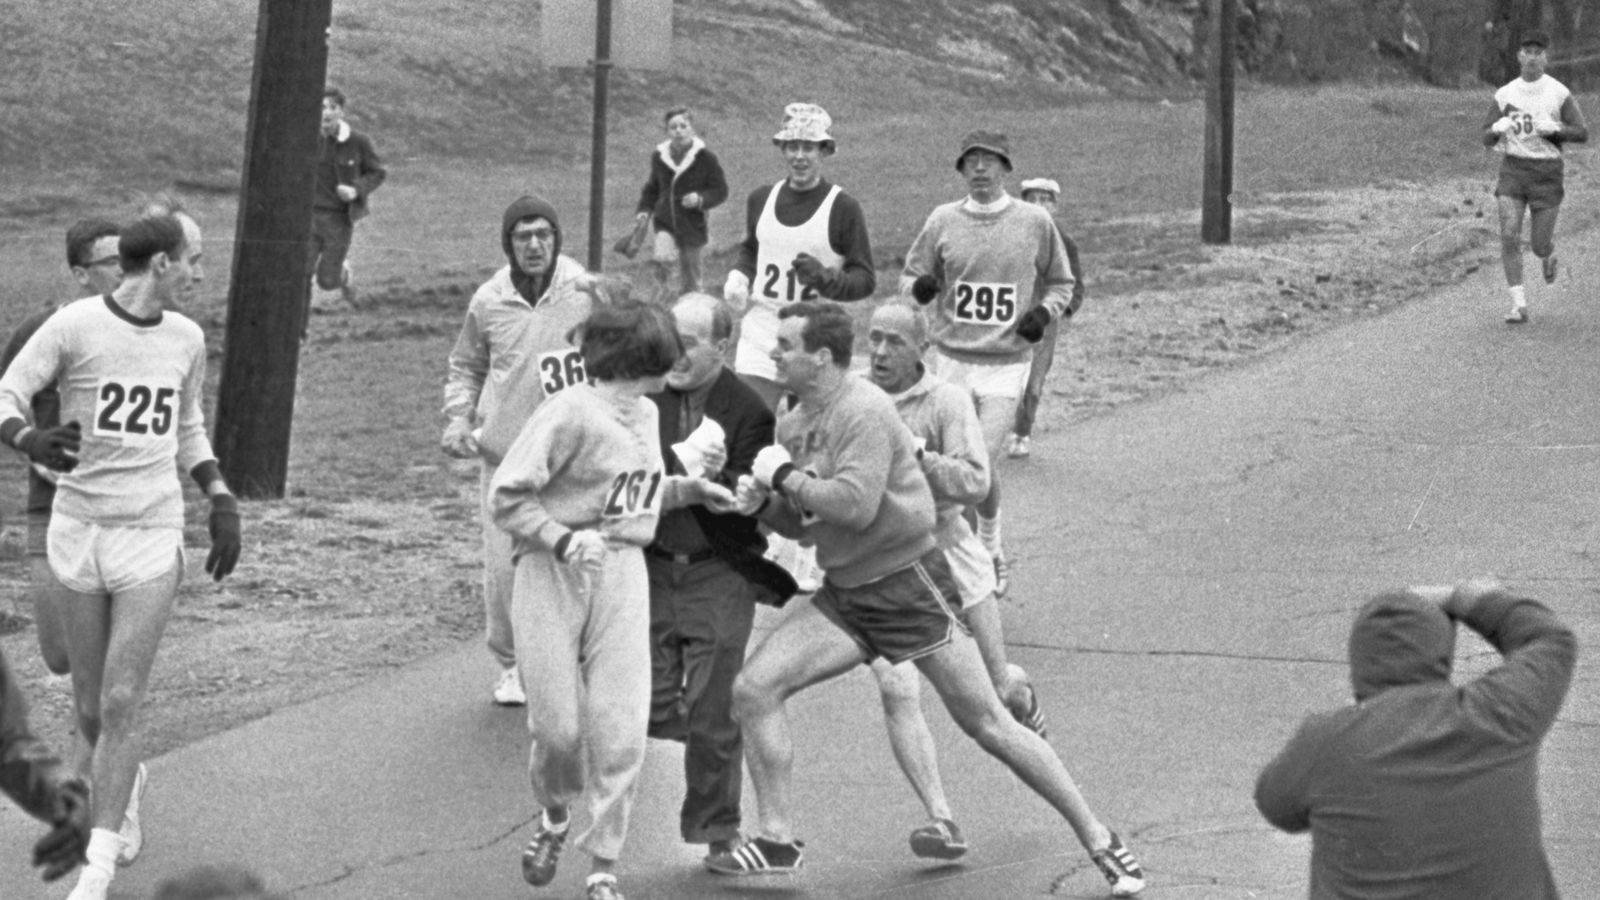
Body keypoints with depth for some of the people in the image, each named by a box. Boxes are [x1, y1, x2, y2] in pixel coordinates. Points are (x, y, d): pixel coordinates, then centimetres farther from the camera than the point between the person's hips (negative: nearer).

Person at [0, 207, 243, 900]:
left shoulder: (186, 339, 6)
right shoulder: (74, 325, -8)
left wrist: (222, 502, 9)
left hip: (152, 537, 1)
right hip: (79, 530, -1)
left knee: (120, 705, -8)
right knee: (90, 708, 8)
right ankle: (125, 788, 40)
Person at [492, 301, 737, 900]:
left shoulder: (645, 415, 11)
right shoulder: (571, 413, -13)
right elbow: (507, 498, -13)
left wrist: (688, 489, 11)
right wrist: (565, 540, -23)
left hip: (622, 574, 5)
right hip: (553, 576, -5)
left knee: (620, 731, -3)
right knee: (558, 725, -2)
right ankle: (555, 818, 31)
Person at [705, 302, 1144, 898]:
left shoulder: (865, 412, -18)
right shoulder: (794, 422, 8)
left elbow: (853, 504, -30)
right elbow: (801, 521, 18)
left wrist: (786, 476, -18)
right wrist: (763, 502, -3)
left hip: (909, 587, -8)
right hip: (843, 593, 8)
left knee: (987, 725, -5)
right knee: (753, 689, -5)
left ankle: (1100, 844, 5)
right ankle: (776, 840, 6)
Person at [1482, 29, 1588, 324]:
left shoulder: (1559, 94, -3)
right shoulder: (1505, 94, 4)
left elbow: (1583, 134, -4)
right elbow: (1486, 139, 7)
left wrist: (1554, 128, -21)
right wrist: (1497, 128, -16)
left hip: (1547, 170, -1)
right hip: (1513, 169, 2)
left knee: (1539, 244, 1)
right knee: (1509, 235, -15)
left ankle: (1548, 256, 41)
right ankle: (1519, 305, -11)